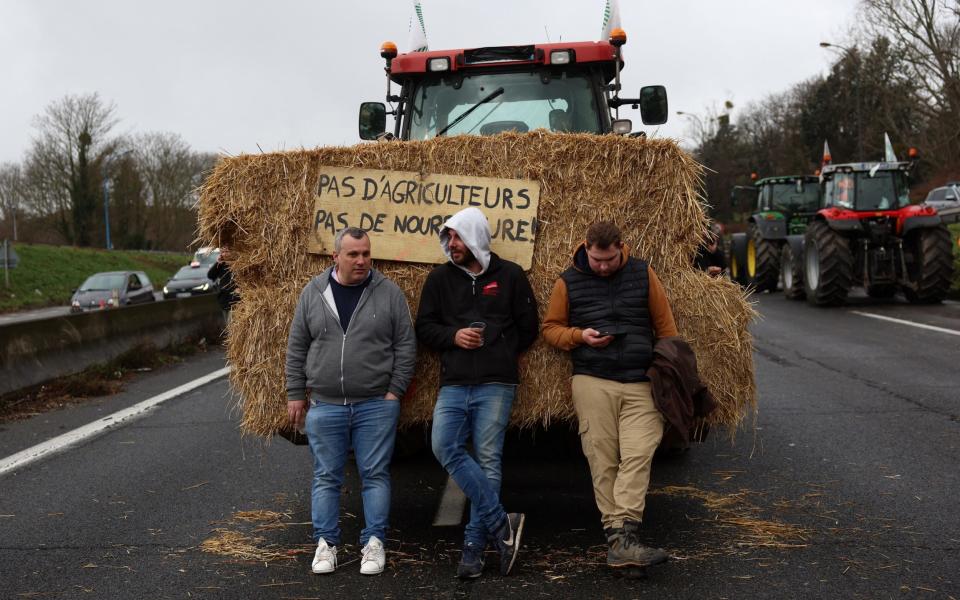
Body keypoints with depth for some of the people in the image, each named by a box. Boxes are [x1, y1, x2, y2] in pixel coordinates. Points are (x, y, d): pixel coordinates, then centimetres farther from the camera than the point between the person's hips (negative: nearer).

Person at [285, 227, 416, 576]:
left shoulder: (388, 293, 0)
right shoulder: (313, 293, 4)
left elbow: (406, 346, 2)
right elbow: (296, 348, 9)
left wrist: (394, 391, -4)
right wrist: (295, 395, 6)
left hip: (376, 405, -1)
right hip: (324, 405, 1)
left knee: (375, 475, 3)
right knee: (326, 477, 7)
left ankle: (374, 543, 12)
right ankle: (326, 543, 16)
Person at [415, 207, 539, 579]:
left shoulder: (509, 275, 4)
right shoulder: (440, 278, 10)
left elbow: (528, 327, 9)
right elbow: (424, 328, 11)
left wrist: (499, 354, 3)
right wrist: (453, 336, -7)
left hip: (495, 385, -2)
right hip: (453, 384, 3)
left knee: (487, 461, -3)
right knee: (445, 448, -16)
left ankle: (474, 546, 4)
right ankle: (500, 523, -9)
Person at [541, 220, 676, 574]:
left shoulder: (642, 274, 8)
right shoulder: (569, 282, 6)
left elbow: (665, 325, 13)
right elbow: (550, 328, 13)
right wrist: (579, 336, -6)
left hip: (641, 384, 0)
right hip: (592, 383, 0)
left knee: (637, 456, -14)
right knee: (603, 462, -2)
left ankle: (622, 540, -18)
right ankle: (618, 538, 2)